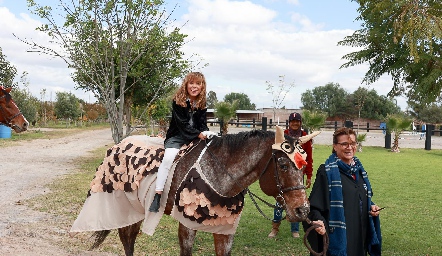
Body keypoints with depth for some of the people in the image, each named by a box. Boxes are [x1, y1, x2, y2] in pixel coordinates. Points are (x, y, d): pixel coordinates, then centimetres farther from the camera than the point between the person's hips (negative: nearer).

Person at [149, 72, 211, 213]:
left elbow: (202, 124, 5)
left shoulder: (202, 104, 7)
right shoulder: (178, 102, -8)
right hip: (176, 137, -5)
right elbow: (182, 124, -14)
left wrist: (205, 133, -18)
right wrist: (198, 134, -21)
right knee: (169, 157, -31)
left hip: (197, 137, 5)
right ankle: (158, 194, -29)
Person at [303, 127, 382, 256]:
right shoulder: (326, 171, -11)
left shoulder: (359, 170, 10)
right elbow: (315, 205, -16)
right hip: (337, 237, -6)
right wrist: (318, 222, -34)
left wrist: (371, 207, 1)